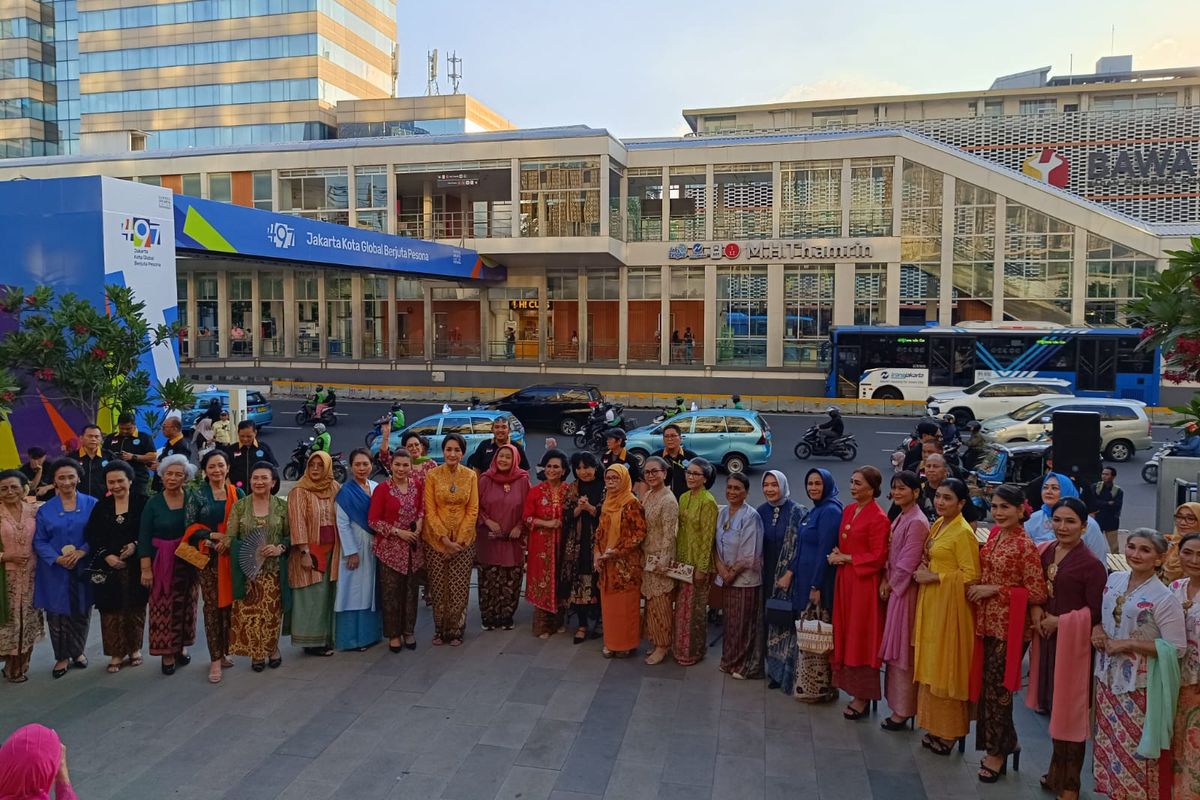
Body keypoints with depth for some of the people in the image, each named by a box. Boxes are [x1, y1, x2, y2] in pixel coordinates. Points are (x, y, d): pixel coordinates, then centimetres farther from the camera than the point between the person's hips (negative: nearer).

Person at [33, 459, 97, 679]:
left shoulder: (91, 504, -1)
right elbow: (39, 541, 0)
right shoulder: (45, 509, 0)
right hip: (55, 571, 0)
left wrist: (81, 552, -17)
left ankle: (77, 651, 30)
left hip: (83, 569, 0)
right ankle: (62, 657, 21)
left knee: (81, 612, 10)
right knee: (57, 614, 5)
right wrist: (57, 558, -16)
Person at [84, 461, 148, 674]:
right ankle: (116, 653, 14)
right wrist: (107, 556, -10)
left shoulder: (142, 503, -2)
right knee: (111, 610, 3)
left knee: (135, 609, 7)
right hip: (108, 567, 2)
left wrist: (135, 545, -18)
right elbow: (91, 536, 2)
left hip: (135, 566, -2)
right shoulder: (101, 506, 6)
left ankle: (134, 649, 23)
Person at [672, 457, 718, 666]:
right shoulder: (684, 498, 7)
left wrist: (702, 567, -16)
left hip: (697, 562, -7)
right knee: (681, 605, 15)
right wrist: (676, 558, 12)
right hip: (682, 560, 7)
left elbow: (708, 537, -16)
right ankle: (681, 647, 29)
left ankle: (693, 651, 19)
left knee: (694, 607, 4)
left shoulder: (708, 502, -16)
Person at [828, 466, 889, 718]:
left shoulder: (878, 518, -14)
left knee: (862, 638, 0)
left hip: (865, 583, -8)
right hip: (845, 579, 8)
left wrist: (845, 558, -13)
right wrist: (837, 554, 0)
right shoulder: (848, 511, 10)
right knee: (846, 636, 11)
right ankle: (853, 689, 22)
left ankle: (863, 698, 10)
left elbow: (878, 558, -16)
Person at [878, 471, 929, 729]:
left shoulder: (917, 523, -17)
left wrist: (889, 585, -8)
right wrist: (885, 581, 3)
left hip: (905, 591, -9)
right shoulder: (900, 518, 11)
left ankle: (902, 711, 10)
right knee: (895, 651, 14)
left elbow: (907, 564, -18)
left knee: (901, 652, 0)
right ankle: (900, 705, 24)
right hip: (894, 589, 9)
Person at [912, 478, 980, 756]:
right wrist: (925, 569, 3)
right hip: (930, 602, 8)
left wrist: (934, 577, -16)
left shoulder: (963, 532, -15)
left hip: (950, 605, -8)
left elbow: (971, 575, -18)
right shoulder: (938, 524, 10)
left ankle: (948, 732, 13)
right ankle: (935, 726, 24)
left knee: (946, 666, 1)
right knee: (930, 664, 13)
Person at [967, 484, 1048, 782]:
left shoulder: (1025, 546, -17)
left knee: (997, 688, 6)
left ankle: (997, 752, 24)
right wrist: (978, 588, 4)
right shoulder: (995, 534, 5)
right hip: (987, 622, 7)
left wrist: (995, 590, -19)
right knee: (987, 686, 16)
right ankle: (1007, 743, 35)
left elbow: (1037, 594, -16)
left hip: (1009, 626, -7)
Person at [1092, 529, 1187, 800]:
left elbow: (1177, 648, -16)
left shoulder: (1165, 598, -15)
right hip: (1108, 676, 6)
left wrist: (1129, 644, -20)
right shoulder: (1113, 580, 3)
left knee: (1133, 749, 4)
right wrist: (1096, 629, -2)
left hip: (1139, 684, -6)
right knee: (1107, 743, 16)